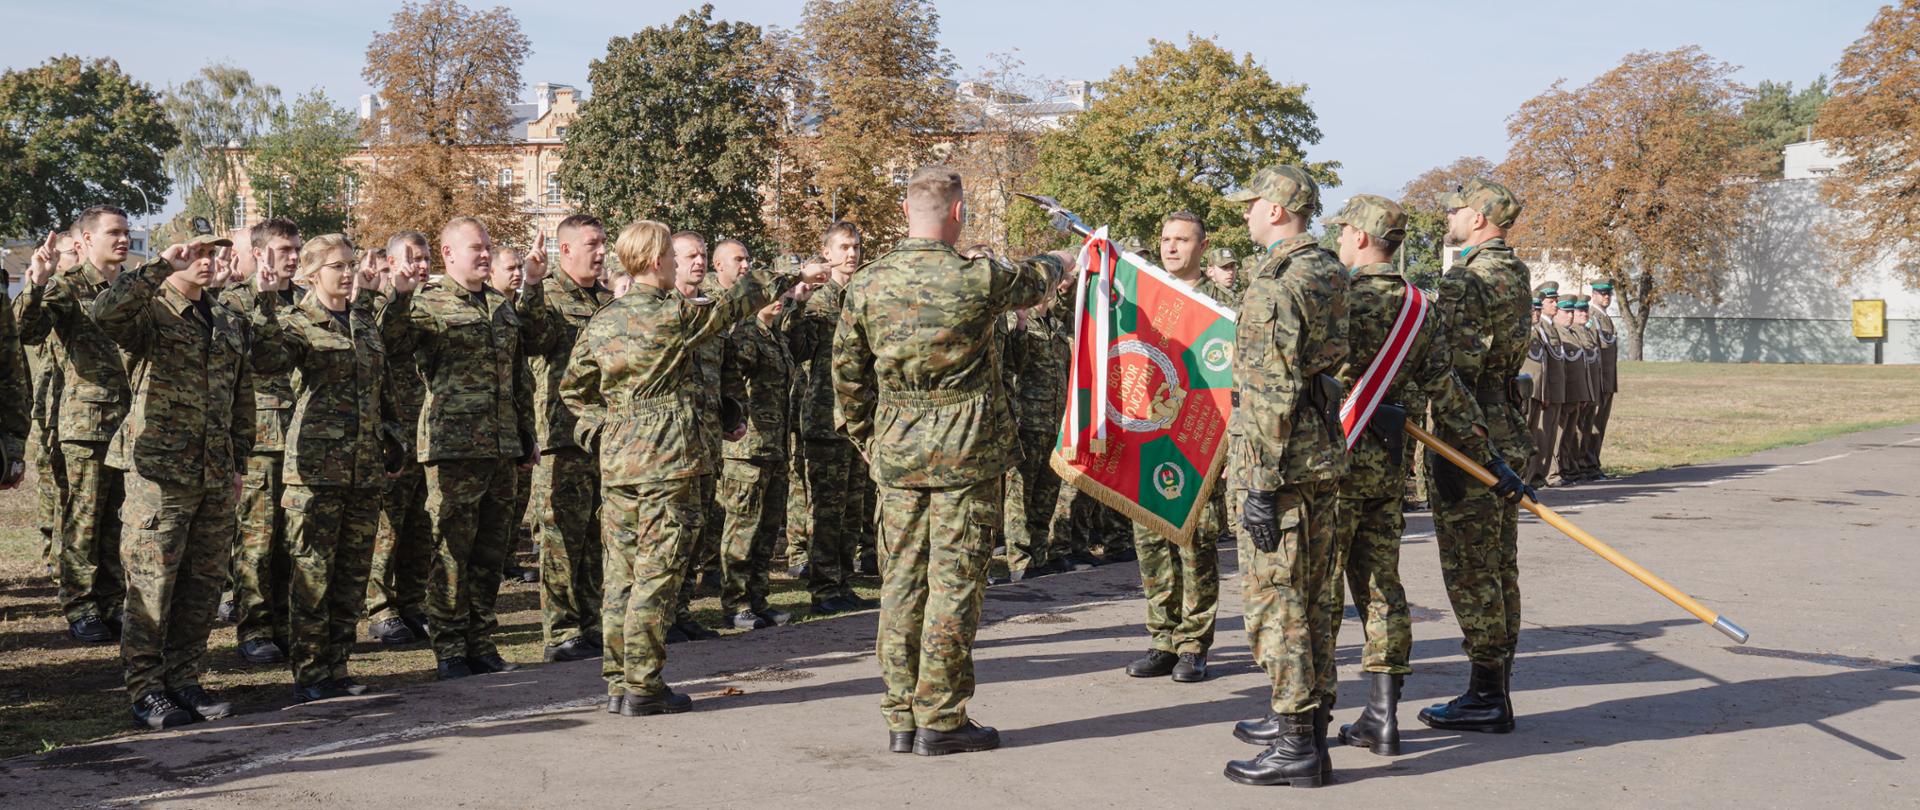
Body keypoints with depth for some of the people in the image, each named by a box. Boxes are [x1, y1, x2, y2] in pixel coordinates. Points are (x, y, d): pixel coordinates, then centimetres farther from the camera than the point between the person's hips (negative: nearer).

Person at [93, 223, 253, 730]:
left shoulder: (228, 326, 16)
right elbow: (105, 312, -29)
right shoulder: (151, 316, -5)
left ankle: (184, 680, 20)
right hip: (159, 473, -6)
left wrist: (238, 462, 18)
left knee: (203, 584, 9)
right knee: (152, 585, -2)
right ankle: (147, 692, 5)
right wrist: (163, 267, -27)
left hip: (216, 478, 6)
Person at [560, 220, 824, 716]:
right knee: (656, 577, -3)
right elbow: (736, 302, 5)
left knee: (621, 577, 10)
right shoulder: (677, 314, -9)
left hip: (615, 464, 6)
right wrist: (792, 279, 19)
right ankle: (643, 688, -1)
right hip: (668, 464, -6)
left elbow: (573, 387, 16)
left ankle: (618, 682, 15)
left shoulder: (602, 321, 9)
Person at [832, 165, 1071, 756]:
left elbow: (848, 375, 8)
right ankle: (940, 721, 4)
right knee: (954, 581, 0)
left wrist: (866, 441, 20)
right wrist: (1060, 262, 34)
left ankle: (901, 718, 15)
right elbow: (1033, 282, 11)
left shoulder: (866, 285, 1)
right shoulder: (978, 279, -10)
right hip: (966, 451, -4)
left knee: (902, 580, 9)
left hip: (896, 453, 4)